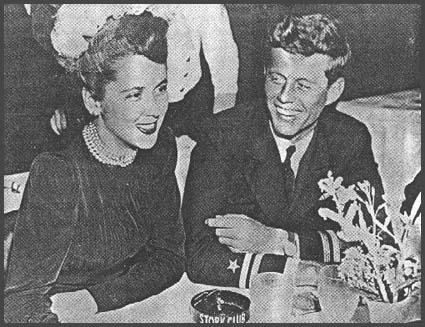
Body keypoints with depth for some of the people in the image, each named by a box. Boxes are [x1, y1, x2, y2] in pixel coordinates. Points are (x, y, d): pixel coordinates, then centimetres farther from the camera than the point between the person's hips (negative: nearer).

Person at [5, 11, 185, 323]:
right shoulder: (58, 172, -22)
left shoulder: (160, 148, -6)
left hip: (130, 308, 4)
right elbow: (22, 305, -19)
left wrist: (92, 300, -16)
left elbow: (169, 256, -3)